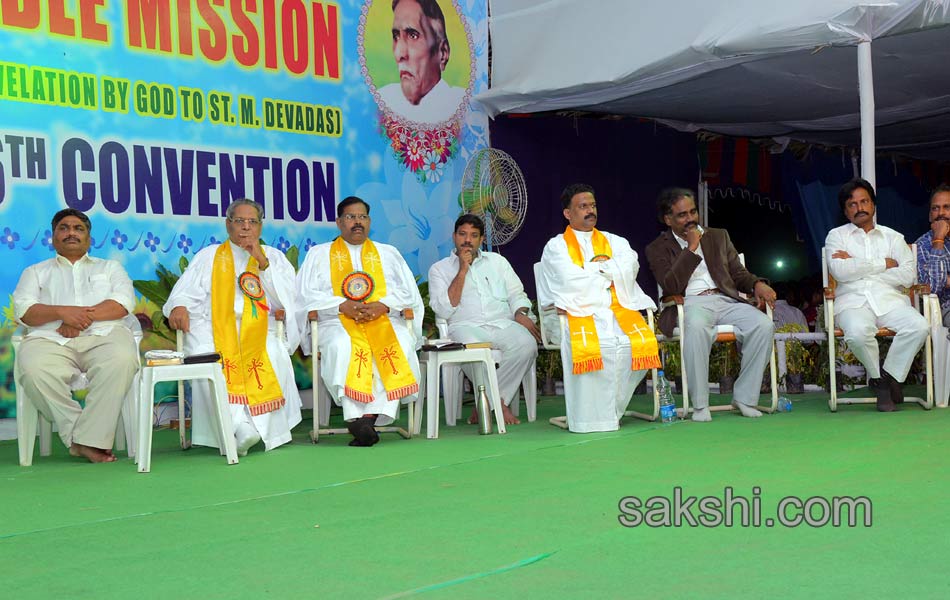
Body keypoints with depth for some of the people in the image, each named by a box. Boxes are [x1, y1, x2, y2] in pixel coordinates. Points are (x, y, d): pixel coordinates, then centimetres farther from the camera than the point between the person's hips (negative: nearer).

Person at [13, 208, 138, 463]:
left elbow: (124, 302, 9)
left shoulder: (109, 267, 29)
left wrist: (86, 315, -8)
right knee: (34, 370, -36)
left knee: (122, 360, -38)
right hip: (50, 338, 1)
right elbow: (24, 310, 10)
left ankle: (87, 439, -34)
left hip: (103, 335, 0)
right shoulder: (36, 272, 30)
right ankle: (90, 440, -30)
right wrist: (62, 312, -9)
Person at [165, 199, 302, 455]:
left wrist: (262, 262, -2)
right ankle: (238, 426, -38)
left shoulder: (275, 258, 21)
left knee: (274, 357, -34)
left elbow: (285, 301, 6)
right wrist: (178, 307, -12)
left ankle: (265, 431, -29)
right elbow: (185, 292, 12)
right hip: (214, 328, 0)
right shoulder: (208, 256, 24)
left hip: (259, 330, 0)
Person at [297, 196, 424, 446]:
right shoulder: (319, 254, 21)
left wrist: (382, 305, -7)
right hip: (337, 323, -1)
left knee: (399, 345, -34)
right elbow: (306, 294, 8)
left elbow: (409, 293, 14)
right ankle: (359, 419, -42)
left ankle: (369, 416, -39)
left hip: (384, 321, 1)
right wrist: (342, 306, -9)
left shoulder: (388, 254, 25)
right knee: (343, 346, -38)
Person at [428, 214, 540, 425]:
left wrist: (521, 314, -4)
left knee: (527, 344, -32)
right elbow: (444, 310, -1)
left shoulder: (497, 261, 24)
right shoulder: (439, 269, 13)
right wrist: (463, 271, -3)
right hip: (466, 327, -3)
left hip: (503, 323, 3)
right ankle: (499, 403, -16)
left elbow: (516, 294, 19)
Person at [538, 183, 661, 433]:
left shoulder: (615, 242, 23)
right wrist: (608, 275, 5)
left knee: (641, 341, -28)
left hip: (618, 310, 3)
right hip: (578, 311, -3)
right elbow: (571, 281, -6)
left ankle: (611, 409, -13)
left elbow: (628, 269, 2)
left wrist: (593, 270, -3)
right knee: (592, 344, -36)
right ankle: (591, 417, -27)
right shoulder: (556, 247, 12)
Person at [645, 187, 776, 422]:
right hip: (690, 303, -4)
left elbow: (739, 273, 19)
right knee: (696, 327, -40)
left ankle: (744, 396, -14)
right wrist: (691, 248, -6)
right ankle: (700, 404, -30)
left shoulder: (719, 237, 23)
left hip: (725, 300, 4)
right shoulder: (658, 248, 10)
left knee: (764, 325, -25)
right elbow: (671, 286, -6)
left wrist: (757, 284, -4)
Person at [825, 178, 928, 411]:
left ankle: (890, 374, -8)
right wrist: (883, 264, -1)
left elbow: (908, 275, 2)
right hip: (853, 301, -2)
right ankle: (877, 377, -8)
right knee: (858, 332, -37)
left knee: (919, 326, -29)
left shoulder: (893, 237, 20)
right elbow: (839, 271, -6)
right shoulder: (836, 236, 15)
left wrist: (856, 267, -2)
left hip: (889, 299, 2)